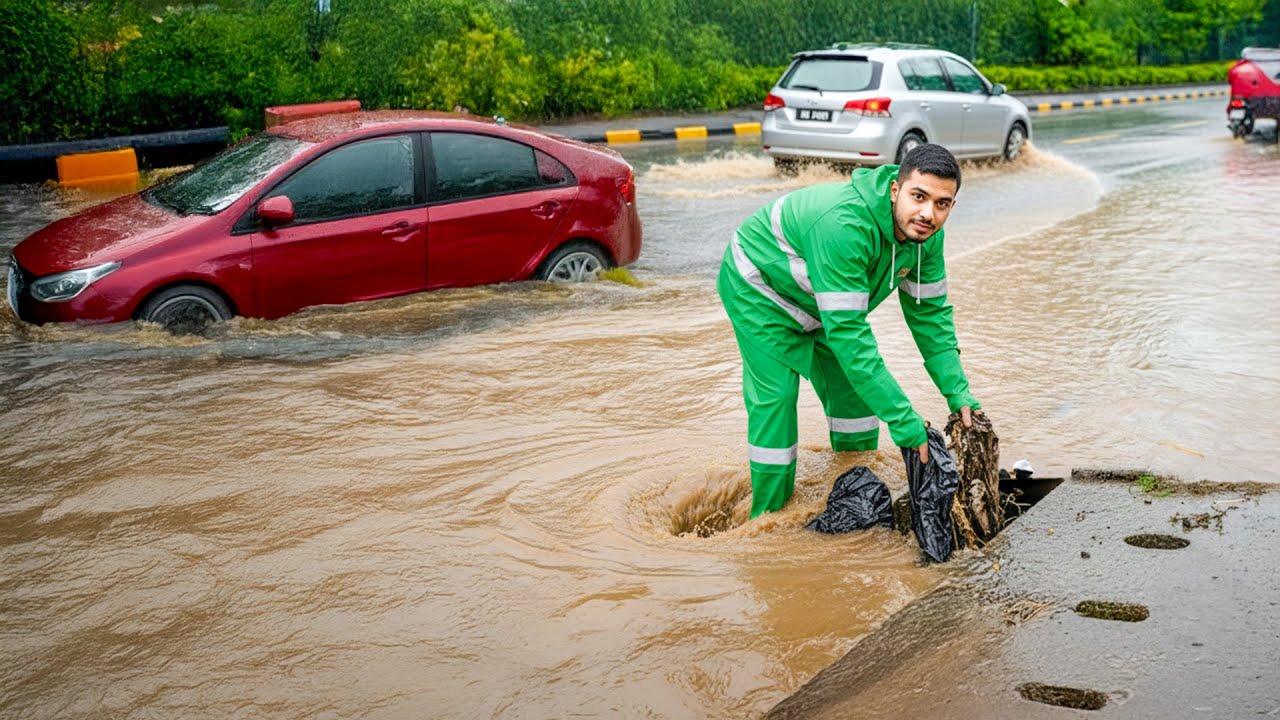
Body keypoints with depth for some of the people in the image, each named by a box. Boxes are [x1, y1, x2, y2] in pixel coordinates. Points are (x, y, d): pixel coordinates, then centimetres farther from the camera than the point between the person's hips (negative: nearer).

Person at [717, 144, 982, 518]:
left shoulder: (926, 233, -17)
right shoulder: (844, 225, -43)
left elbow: (929, 312, -5)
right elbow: (848, 333, -44)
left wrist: (958, 391, -14)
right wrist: (903, 420, -43)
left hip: (819, 299, 8)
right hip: (759, 287, -8)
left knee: (854, 389, 8)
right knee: (774, 395, -14)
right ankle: (767, 518, -2)